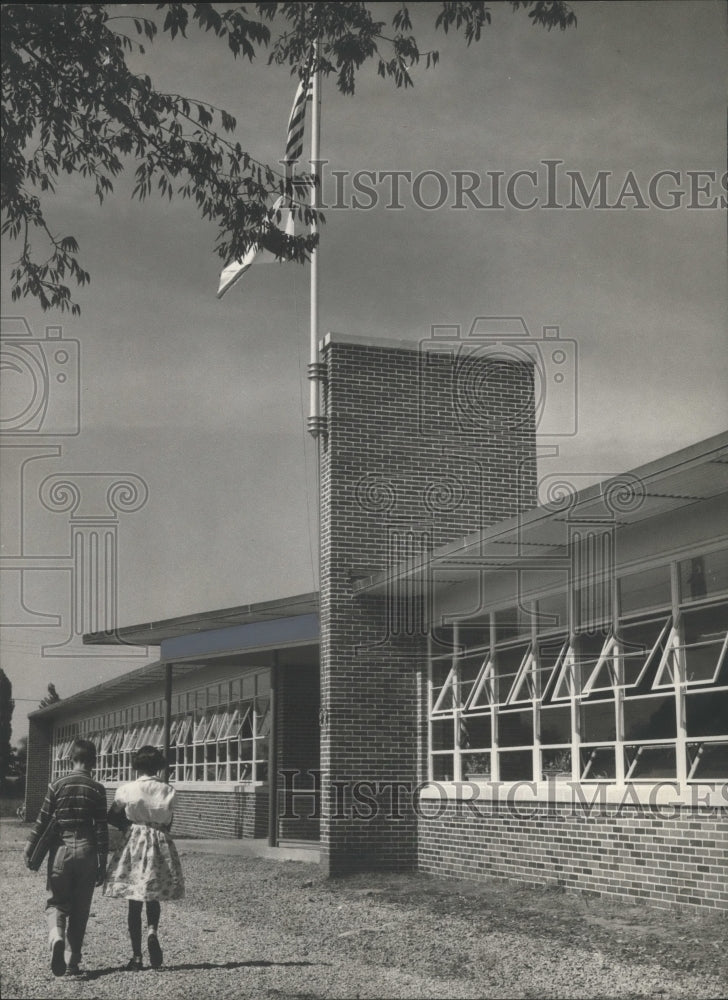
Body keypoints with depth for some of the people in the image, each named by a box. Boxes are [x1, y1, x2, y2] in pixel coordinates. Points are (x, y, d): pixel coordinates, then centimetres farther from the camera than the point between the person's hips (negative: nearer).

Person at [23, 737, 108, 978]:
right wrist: (102, 863, 2)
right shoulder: (96, 789, -3)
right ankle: (74, 962, 11)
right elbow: (101, 829, -3)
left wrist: (30, 848, 11)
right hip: (86, 850, 0)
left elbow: (42, 820, 0)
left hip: (61, 848, 0)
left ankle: (56, 936, -22)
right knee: (80, 908, 9)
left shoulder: (57, 785, -1)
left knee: (57, 901, 9)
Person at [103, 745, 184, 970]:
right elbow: (168, 823, 5)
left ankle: (136, 956, 6)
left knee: (134, 902, 6)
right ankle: (153, 931, -13)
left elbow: (112, 817, 1)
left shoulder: (127, 789, -5)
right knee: (154, 898, 17)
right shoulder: (167, 790, 0)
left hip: (135, 842, -1)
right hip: (161, 844, 1)